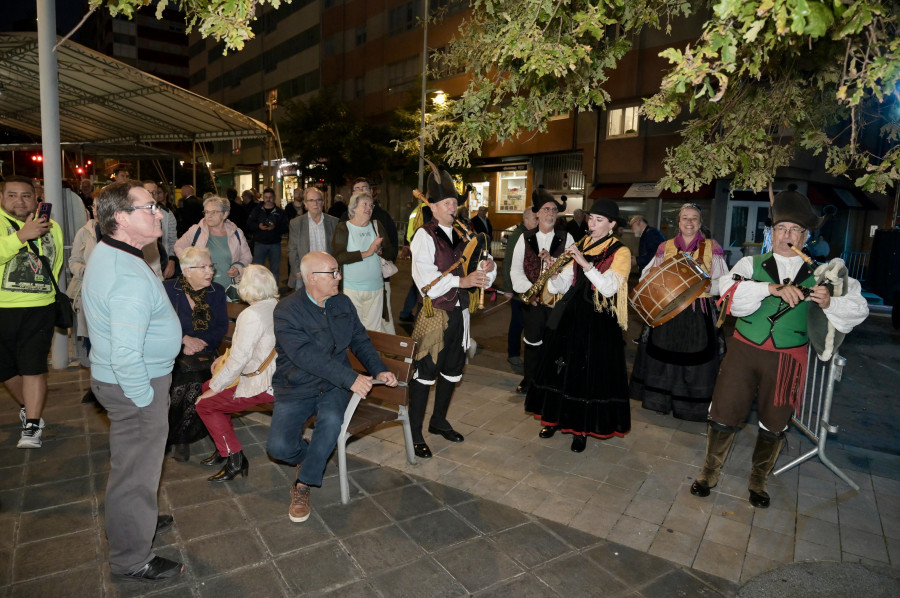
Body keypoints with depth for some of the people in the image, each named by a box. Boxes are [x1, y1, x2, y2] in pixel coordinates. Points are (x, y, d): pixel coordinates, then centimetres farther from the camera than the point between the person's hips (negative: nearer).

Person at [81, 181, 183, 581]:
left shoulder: (106, 254, 6)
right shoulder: (131, 277, -29)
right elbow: (126, 356, -33)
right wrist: (144, 399, -20)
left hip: (116, 377, 10)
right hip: (135, 384, -10)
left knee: (129, 461, 28)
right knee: (137, 469, 7)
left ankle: (126, 519, 51)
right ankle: (132, 559, 26)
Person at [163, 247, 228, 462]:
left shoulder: (217, 292, 8)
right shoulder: (168, 289, 1)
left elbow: (222, 327, 2)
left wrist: (197, 342, -12)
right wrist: (185, 339, -16)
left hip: (204, 355, 2)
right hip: (174, 354, -1)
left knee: (194, 384, -24)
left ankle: (182, 439, -1)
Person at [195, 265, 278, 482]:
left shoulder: (251, 315, -23)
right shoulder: (277, 305, 4)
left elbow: (239, 358, -21)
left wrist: (215, 387, -9)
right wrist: (227, 356, 17)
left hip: (264, 384, -10)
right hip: (275, 373, 10)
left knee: (205, 404, 2)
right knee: (207, 386, 21)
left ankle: (235, 459, 8)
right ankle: (224, 448, 27)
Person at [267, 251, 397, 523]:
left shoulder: (342, 303, 5)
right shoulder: (287, 311, -14)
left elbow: (360, 340, 12)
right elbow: (306, 356, -24)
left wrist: (379, 370, -5)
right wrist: (350, 378, -28)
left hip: (334, 386, 3)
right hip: (296, 388, -3)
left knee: (332, 420, -28)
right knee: (279, 447, -19)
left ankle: (303, 484, -9)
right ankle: (307, 453, 17)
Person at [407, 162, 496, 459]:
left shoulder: (461, 235, 12)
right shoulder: (424, 236, -9)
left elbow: (474, 269, 13)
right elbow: (426, 281, -18)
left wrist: (487, 266, -9)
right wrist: (462, 281, -26)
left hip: (459, 313, 7)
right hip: (434, 315, -7)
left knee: (452, 372, 17)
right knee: (425, 374, 0)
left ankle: (439, 421, 35)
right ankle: (415, 434, 13)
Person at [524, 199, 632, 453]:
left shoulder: (620, 252, -6)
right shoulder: (581, 246, 11)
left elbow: (609, 288, -20)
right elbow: (564, 285, 7)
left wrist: (585, 263, -27)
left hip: (599, 321, -5)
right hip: (571, 315, 5)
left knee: (589, 373, 1)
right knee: (562, 366, 11)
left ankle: (581, 428, 16)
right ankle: (556, 417, 28)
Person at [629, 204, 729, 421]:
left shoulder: (712, 248, 1)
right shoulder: (665, 247, 7)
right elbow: (646, 276, 9)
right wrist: (655, 274, -13)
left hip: (699, 313, -2)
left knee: (694, 360, 1)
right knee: (662, 356, 8)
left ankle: (692, 405, 17)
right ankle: (660, 398, 25)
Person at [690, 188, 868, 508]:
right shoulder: (752, 264, -1)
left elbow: (857, 308, -2)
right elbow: (729, 290, -19)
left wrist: (829, 303, -23)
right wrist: (773, 288, -32)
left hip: (788, 358, 2)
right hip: (744, 350, -1)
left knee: (774, 425, 14)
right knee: (723, 415, 4)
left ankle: (757, 482, 37)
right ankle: (709, 474, 27)